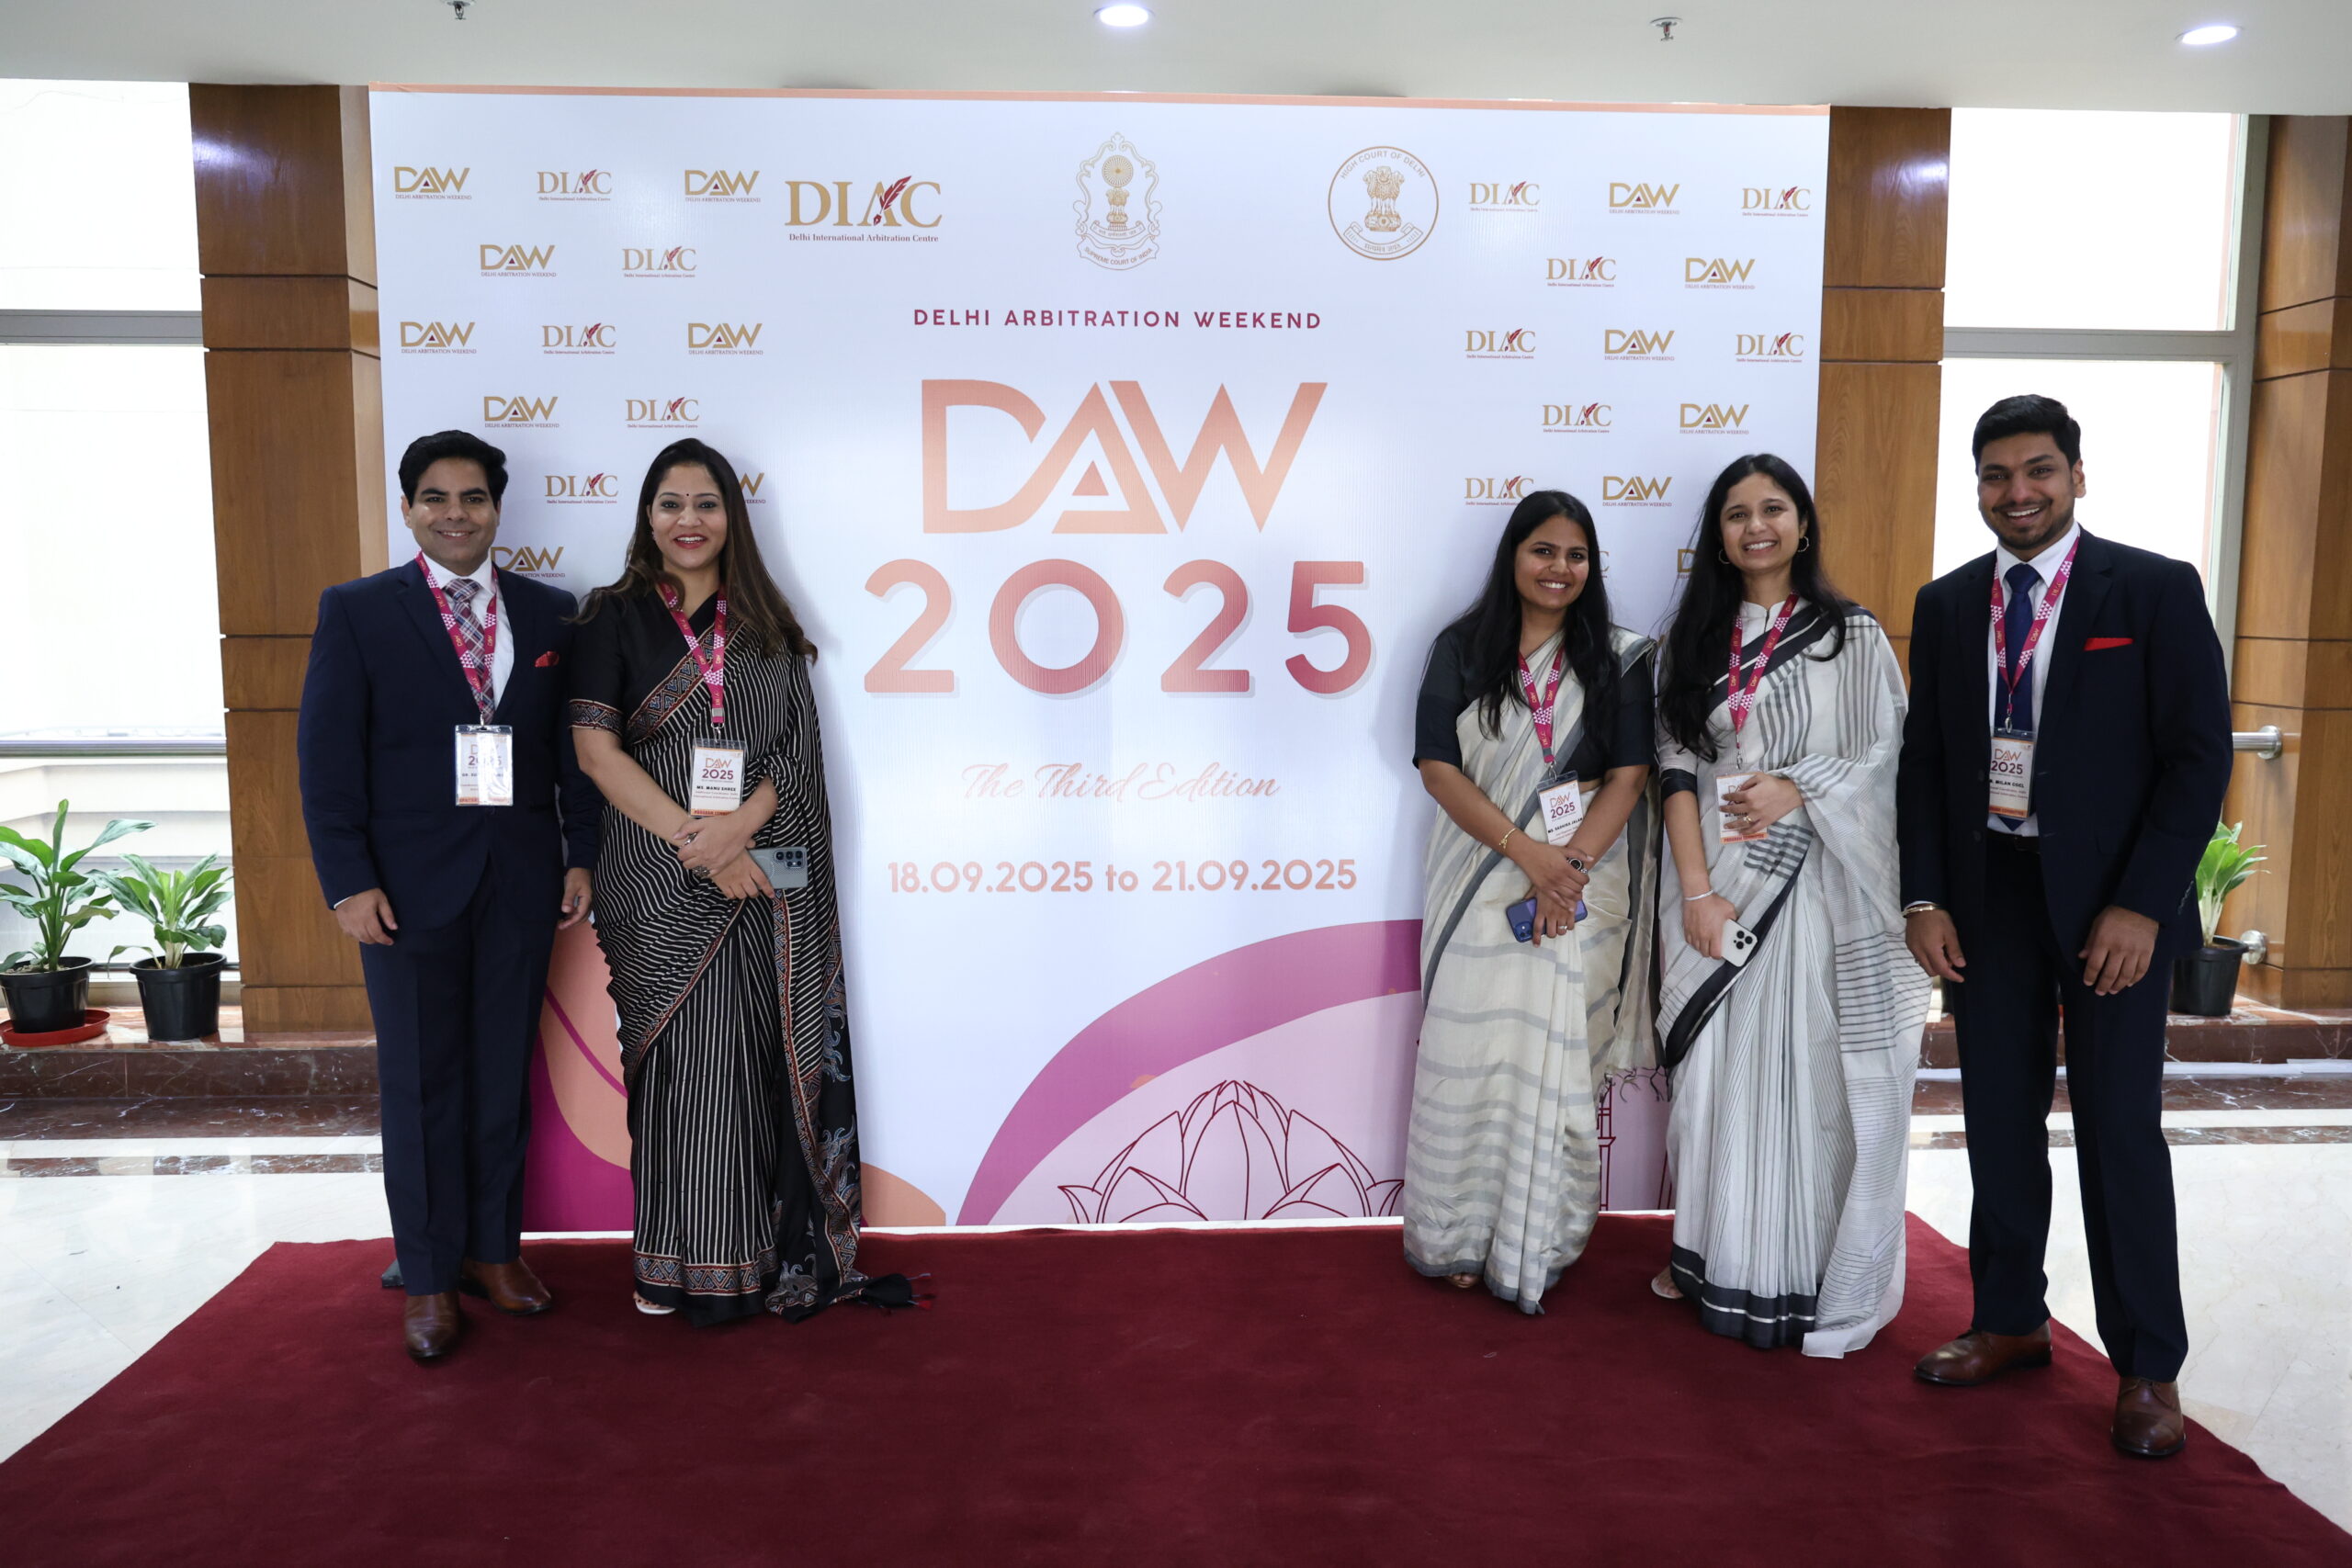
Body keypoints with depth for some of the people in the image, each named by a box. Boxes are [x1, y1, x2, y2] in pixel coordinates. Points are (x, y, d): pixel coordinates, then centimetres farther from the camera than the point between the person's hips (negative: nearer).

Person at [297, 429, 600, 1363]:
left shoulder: (548, 612, 8)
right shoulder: (356, 611, 0)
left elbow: (574, 745, 9)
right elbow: (327, 756, -4)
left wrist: (580, 856, 3)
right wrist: (349, 883, -10)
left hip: (521, 881, 3)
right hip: (410, 886, -2)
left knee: (504, 1074, 11)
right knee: (421, 1084, 6)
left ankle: (493, 1248, 27)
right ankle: (428, 1277, 20)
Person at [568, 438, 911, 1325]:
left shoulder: (769, 628, 11)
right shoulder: (616, 619, 4)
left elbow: (798, 748, 4)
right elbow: (595, 751, -5)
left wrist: (738, 825, -14)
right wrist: (698, 841, -14)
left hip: (766, 877, 2)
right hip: (661, 882, -2)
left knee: (761, 1056, 3)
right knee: (684, 1060, 0)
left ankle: (768, 1249, 14)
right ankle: (679, 1261, 13)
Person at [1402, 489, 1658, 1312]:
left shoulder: (1620, 658, 4)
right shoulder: (1461, 650, 3)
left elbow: (1628, 777, -2)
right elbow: (1437, 766, -4)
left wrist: (1569, 869, -15)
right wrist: (1526, 852, -14)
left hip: (1582, 888, 0)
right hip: (1480, 886, 0)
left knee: (1555, 1059, 3)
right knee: (1469, 1052, 4)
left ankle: (1536, 1244, 18)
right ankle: (1460, 1236, 20)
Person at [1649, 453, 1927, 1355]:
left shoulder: (1852, 636, 2)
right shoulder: (1697, 640, 8)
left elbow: (1889, 763, 0)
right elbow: (1677, 769, 1)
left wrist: (1796, 789, -15)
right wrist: (1698, 892, -8)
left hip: (1816, 888, -2)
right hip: (1718, 885, 3)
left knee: (1810, 1076, 1)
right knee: (1719, 1075, 8)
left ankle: (1816, 1282, 15)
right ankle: (1718, 1263, 23)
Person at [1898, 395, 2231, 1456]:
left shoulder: (2156, 592, -4)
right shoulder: (1946, 604, 7)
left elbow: (2199, 756, -7)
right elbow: (1923, 759, 8)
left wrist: (2142, 905, -14)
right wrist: (1924, 898, 0)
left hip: (2111, 902, -3)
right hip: (1986, 893, 4)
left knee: (2120, 1129, 2)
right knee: (1999, 1120, 11)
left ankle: (2147, 1367, 17)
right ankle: (2009, 1321, 27)